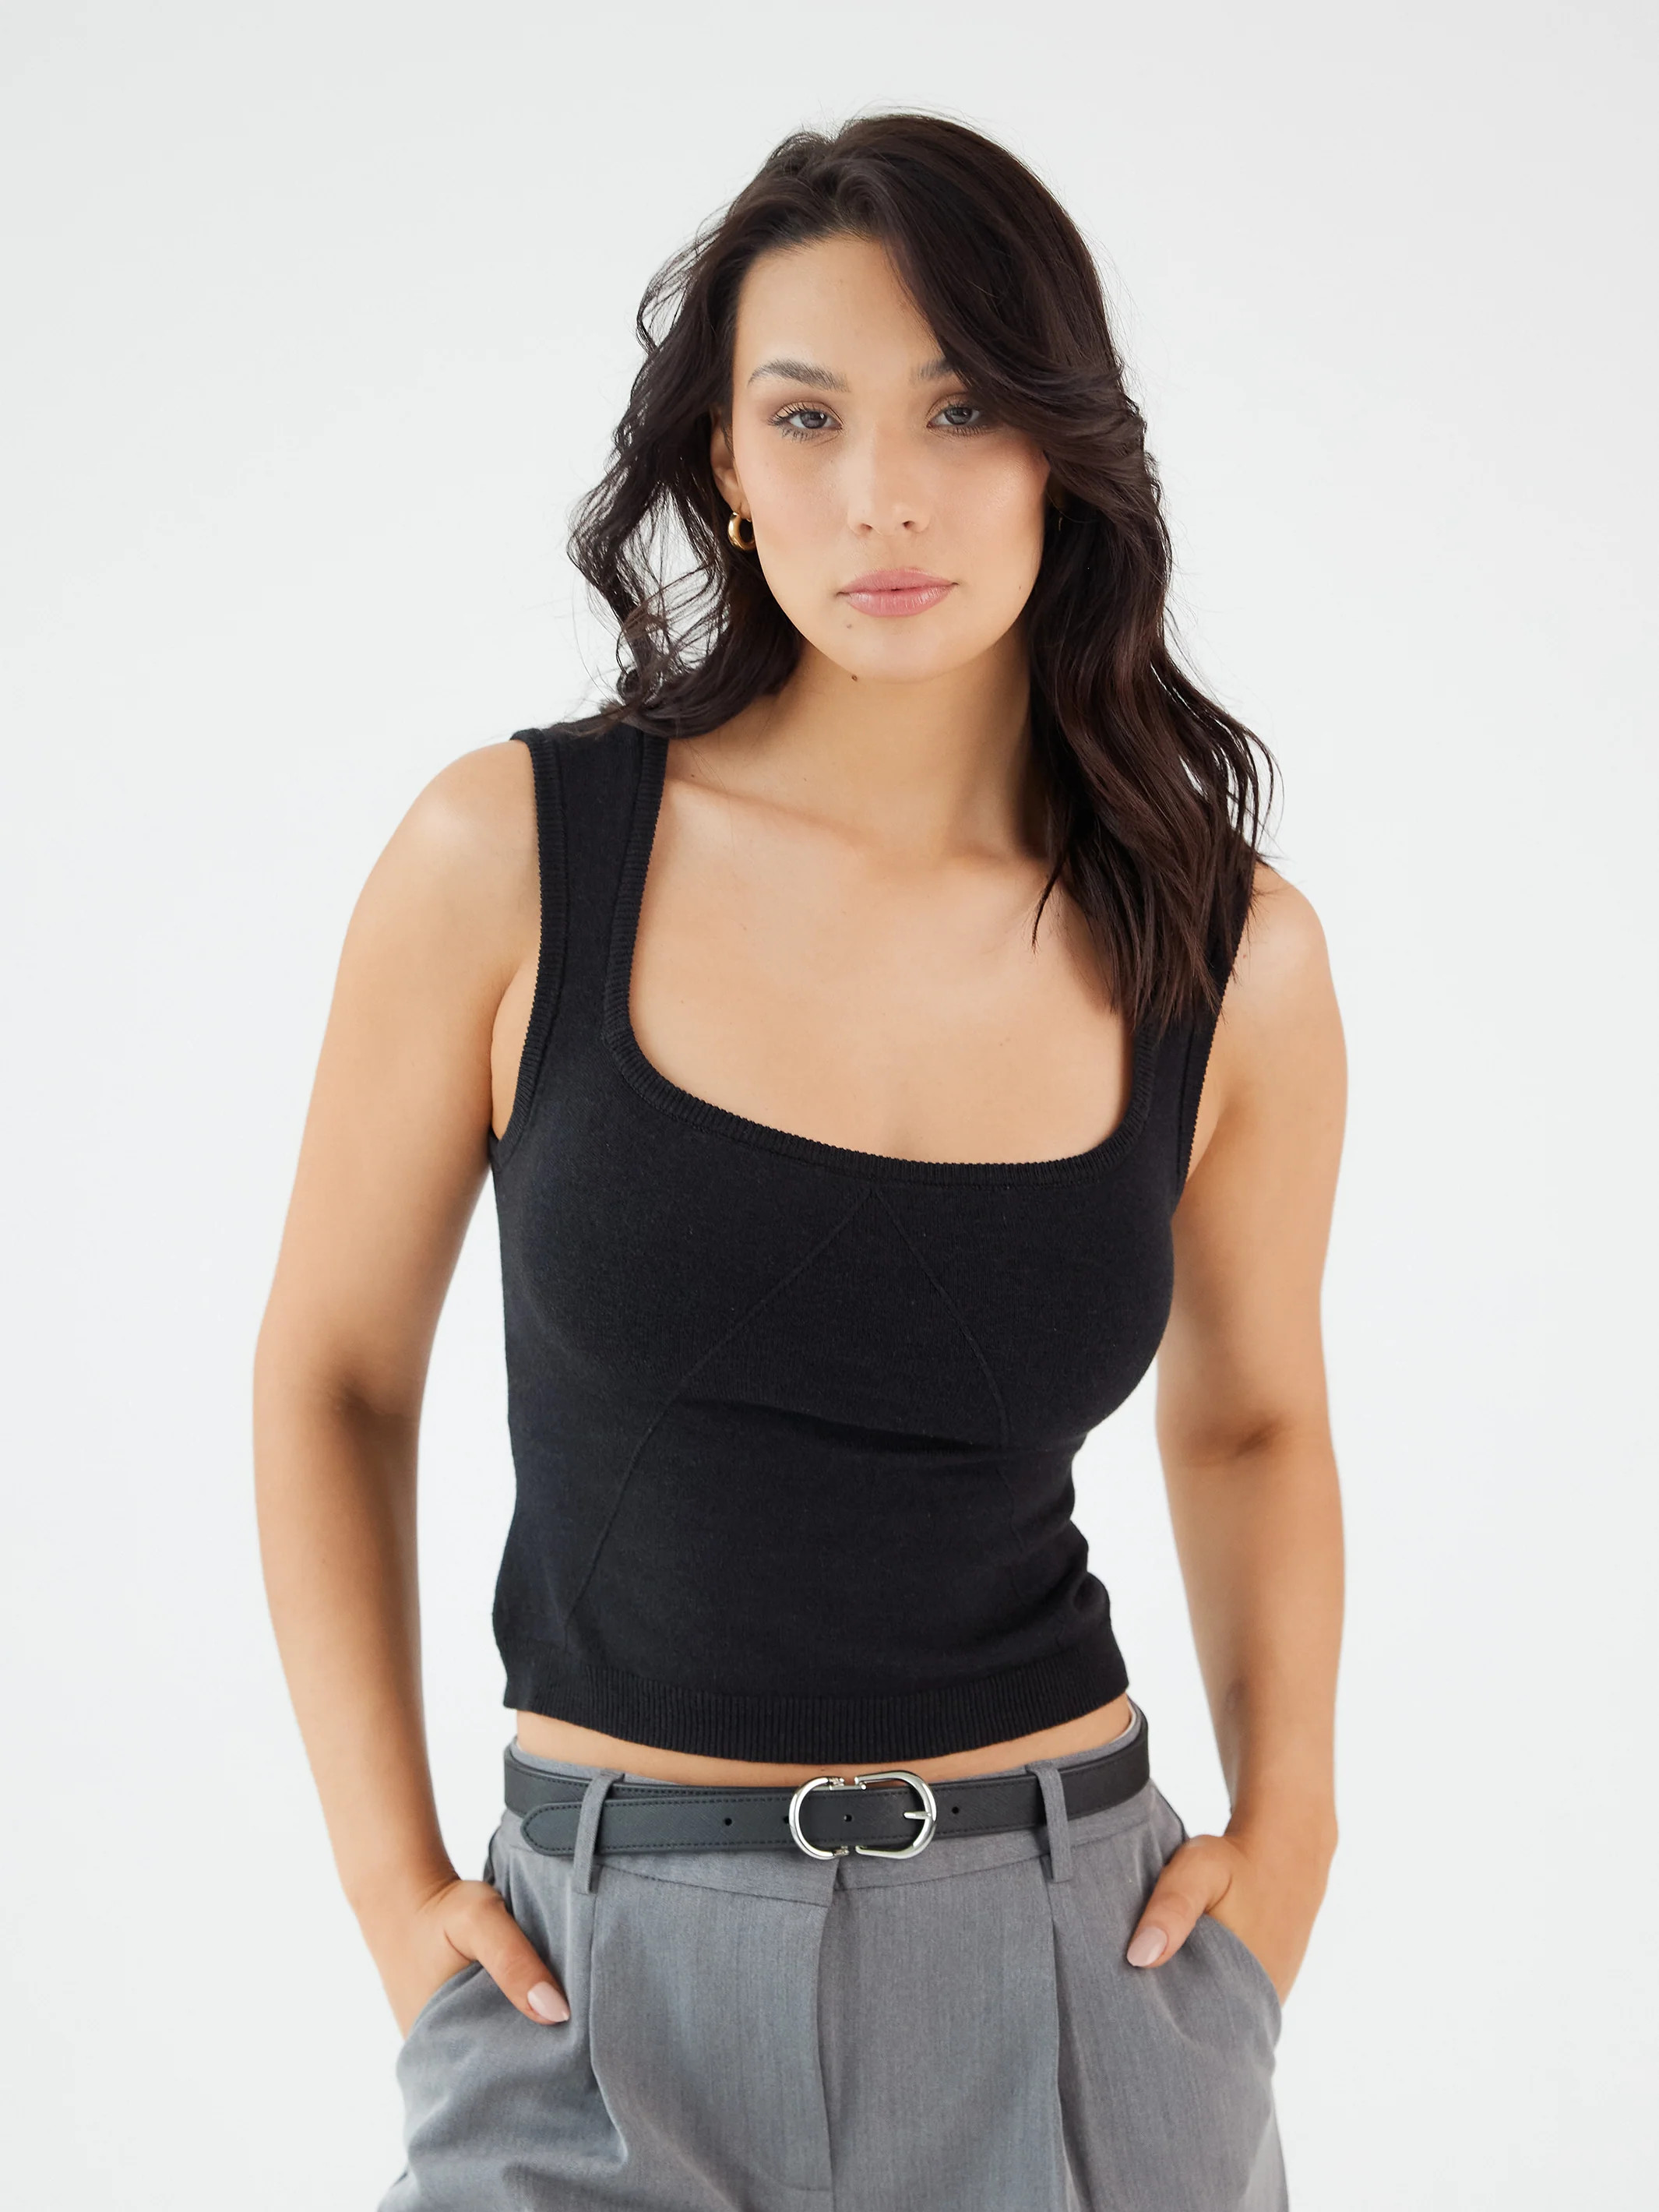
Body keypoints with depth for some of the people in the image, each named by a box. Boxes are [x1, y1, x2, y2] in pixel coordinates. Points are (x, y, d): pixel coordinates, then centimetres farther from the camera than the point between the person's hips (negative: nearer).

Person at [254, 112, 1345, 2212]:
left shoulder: (1230, 957, -3)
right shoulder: (510, 857, -8)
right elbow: (333, 1374, 2)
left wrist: (1286, 1821, 1)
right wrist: (390, 1882, -4)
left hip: (1072, 1970, 2)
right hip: (608, 1970, -1)